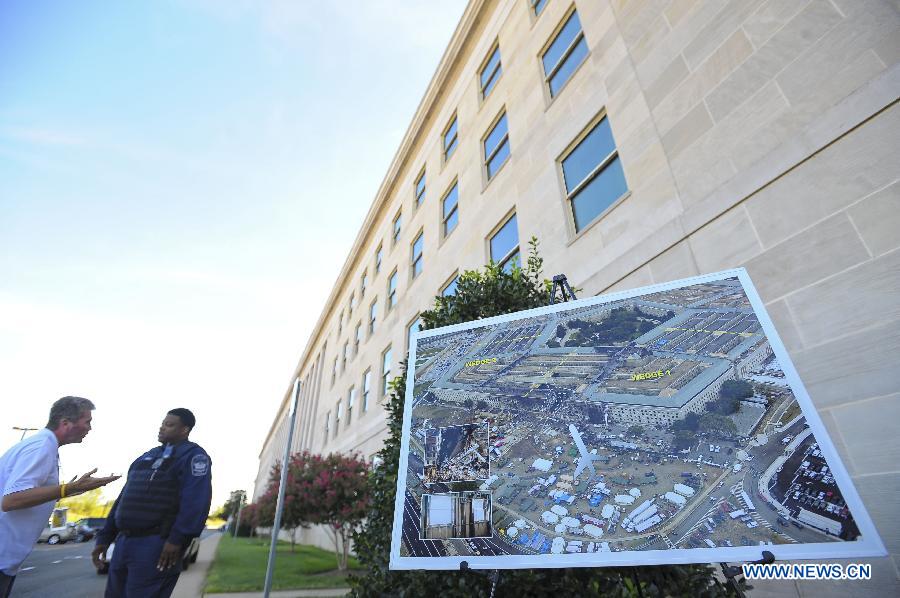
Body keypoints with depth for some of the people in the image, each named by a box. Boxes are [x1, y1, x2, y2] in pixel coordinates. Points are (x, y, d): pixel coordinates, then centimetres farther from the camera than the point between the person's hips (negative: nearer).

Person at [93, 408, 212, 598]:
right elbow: (124, 498, 21)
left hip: (156, 545, -8)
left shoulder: (192, 455, -7)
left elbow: (196, 501, -19)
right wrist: (104, 537, 16)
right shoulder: (148, 456, 20)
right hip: (124, 542, 8)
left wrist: (177, 539, -24)